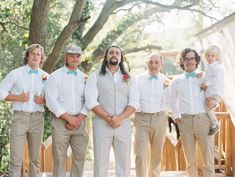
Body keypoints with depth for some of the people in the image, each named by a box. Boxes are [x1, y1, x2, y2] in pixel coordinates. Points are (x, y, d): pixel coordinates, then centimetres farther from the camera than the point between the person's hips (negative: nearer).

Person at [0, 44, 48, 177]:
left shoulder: (46, 76, 11)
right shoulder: (16, 74, 5)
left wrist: (44, 100, -7)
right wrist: (18, 98, -9)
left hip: (38, 118, 2)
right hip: (20, 117, -2)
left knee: (35, 158, 8)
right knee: (16, 157, -7)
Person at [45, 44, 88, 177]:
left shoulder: (84, 78, 11)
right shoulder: (55, 76, 1)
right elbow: (51, 101, -8)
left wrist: (79, 118, -10)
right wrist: (69, 118, -12)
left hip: (80, 122, 3)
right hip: (60, 122, -3)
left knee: (80, 156, 4)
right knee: (59, 158, -2)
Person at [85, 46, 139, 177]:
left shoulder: (129, 78, 12)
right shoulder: (95, 76, 5)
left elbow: (134, 102, 1)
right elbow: (91, 101, -6)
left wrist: (119, 118, -13)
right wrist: (109, 118, -13)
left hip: (124, 124, 2)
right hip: (102, 124, -2)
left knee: (124, 163, 3)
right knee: (101, 162, 0)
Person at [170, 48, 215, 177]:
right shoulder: (176, 81, 11)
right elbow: (173, 101, 22)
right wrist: (176, 117, 12)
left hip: (203, 119, -1)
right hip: (185, 121, 1)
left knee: (208, 158, -4)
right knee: (190, 160, 6)